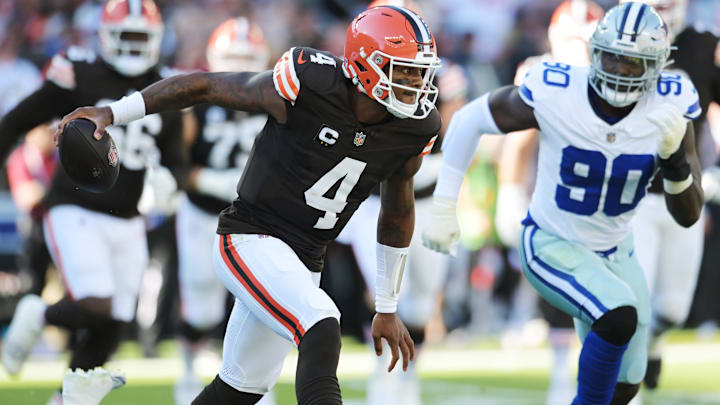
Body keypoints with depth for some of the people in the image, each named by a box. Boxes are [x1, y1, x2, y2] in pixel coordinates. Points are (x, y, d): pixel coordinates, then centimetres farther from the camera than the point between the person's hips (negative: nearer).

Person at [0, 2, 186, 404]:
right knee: (96, 309, -21)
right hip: (76, 215, -5)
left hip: (127, 223, 5)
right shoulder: (80, 77, -8)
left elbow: (176, 162, 11)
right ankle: (38, 315, 10)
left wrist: (168, 182, -13)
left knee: (111, 330, 5)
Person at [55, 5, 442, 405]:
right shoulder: (308, 87, -20)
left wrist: (387, 310, 18)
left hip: (303, 262, 7)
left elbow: (398, 215, 13)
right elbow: (208, 86, -8)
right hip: (250, 240, -7)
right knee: (322, 331, -30)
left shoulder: (414, 130, -4)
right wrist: (110, 113, -8)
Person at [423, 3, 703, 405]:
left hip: (614, 252, 5)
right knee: (620, 318, -32)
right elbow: (470, 120, -9)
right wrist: (443, 209, -8)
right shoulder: (554, 94, -27)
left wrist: (673, 156, -35)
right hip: (551, 247, -5)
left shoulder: (669, 107, -19)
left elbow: (689, 215, -15)